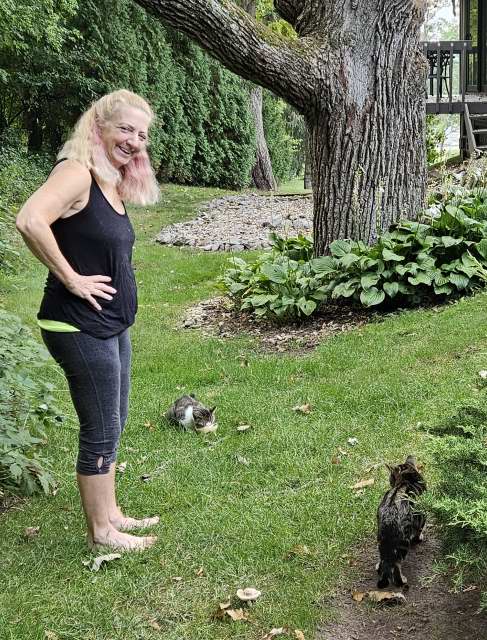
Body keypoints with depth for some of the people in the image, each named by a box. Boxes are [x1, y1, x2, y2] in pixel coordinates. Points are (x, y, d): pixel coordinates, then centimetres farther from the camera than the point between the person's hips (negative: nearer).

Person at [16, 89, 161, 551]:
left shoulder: (111, 184, 9)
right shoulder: (77, 173, -18)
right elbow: (30, 221, -34)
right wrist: (71, 279, -25)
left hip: (111, 324, 9)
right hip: (81, 327, -9)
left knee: (112, 424, 20)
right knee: (101, 432, 3)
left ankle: (110, 514, 36)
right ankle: (101, 533, 20)